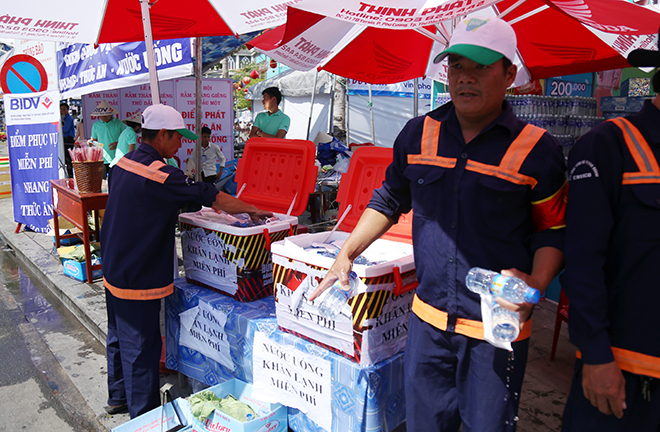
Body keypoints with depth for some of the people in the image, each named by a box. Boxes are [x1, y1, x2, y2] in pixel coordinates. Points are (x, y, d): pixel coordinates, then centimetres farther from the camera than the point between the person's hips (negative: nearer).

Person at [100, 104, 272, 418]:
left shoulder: (123, 164, 5)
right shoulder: (160, 175, -23)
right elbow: (211, 198, -19)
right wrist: (252, 210, -6)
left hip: (113, 270, 10)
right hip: (138, 279, -10)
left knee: (119, 337, 23)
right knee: (141, 348, 3)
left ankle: (118, 396, 42)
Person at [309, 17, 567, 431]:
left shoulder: (537, 149, -7)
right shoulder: (419, 134, 2)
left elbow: (553, 232, 0)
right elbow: (389, 199, 13)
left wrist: (536, 283, -18)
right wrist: (347, 253, 8)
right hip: (428, 319, 3)